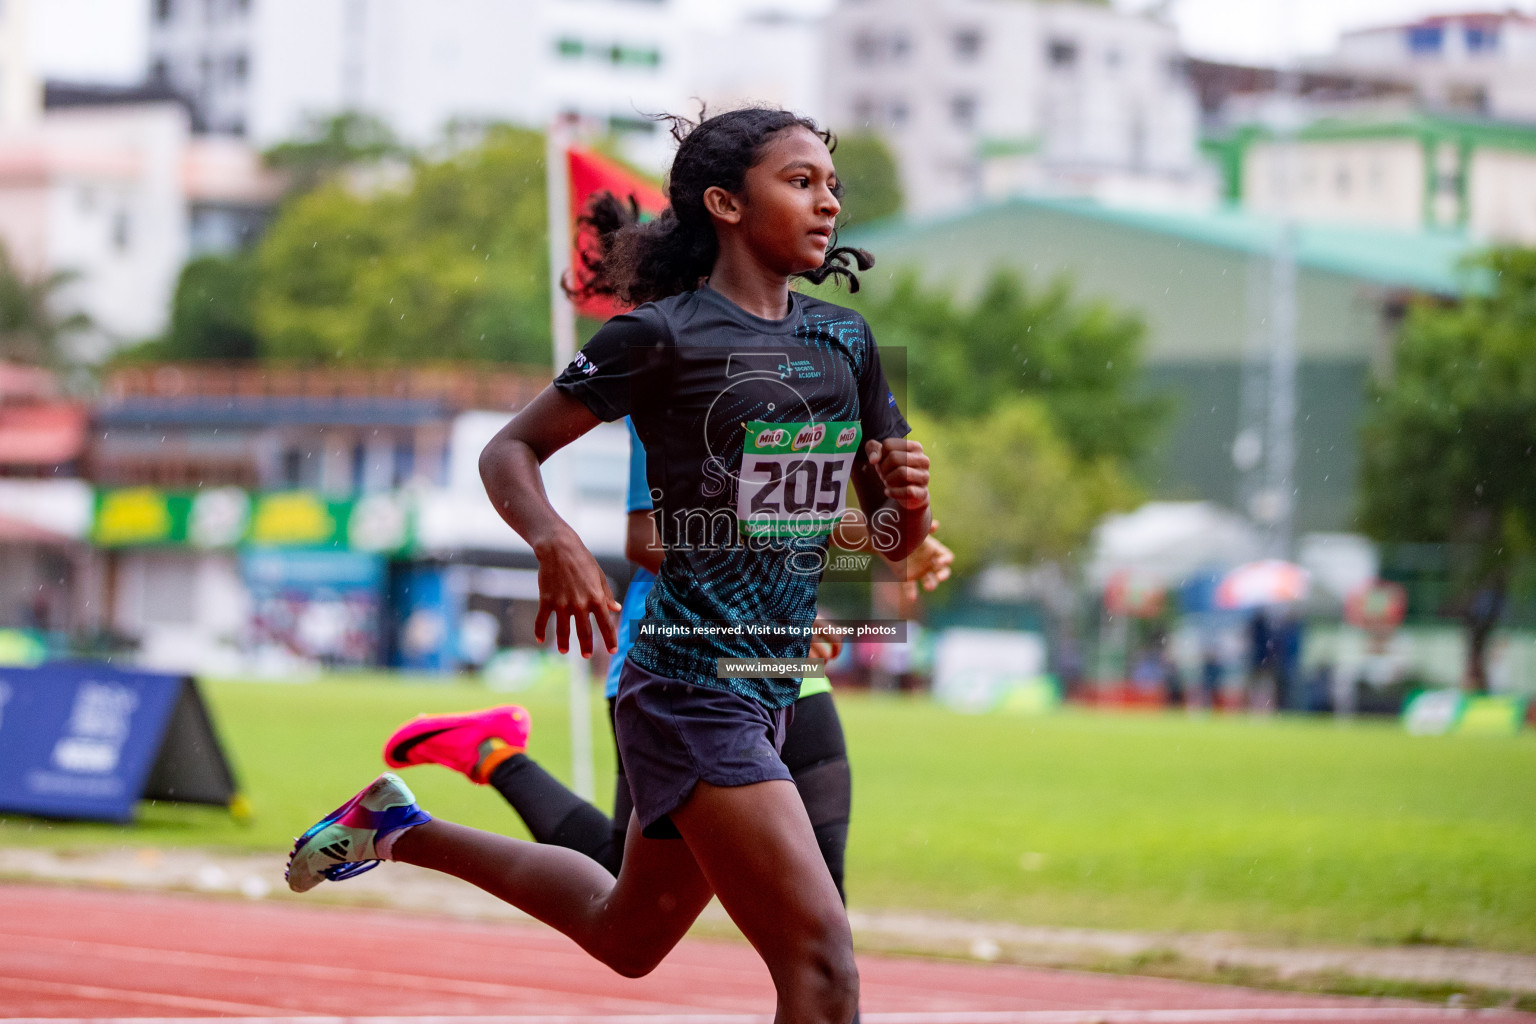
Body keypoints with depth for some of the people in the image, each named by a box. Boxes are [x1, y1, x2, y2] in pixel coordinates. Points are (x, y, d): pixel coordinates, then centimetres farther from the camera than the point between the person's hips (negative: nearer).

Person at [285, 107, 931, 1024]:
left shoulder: (846, 342, 9)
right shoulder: (662, 336, -10)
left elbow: (894, 540, 14)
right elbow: (510, 450, -2)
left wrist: (910, 500, -9)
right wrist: (555, 541, -22)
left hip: (775, 688, 8)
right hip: (690, 683, -8)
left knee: (627, 933, 25)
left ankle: (403, 828, 43)